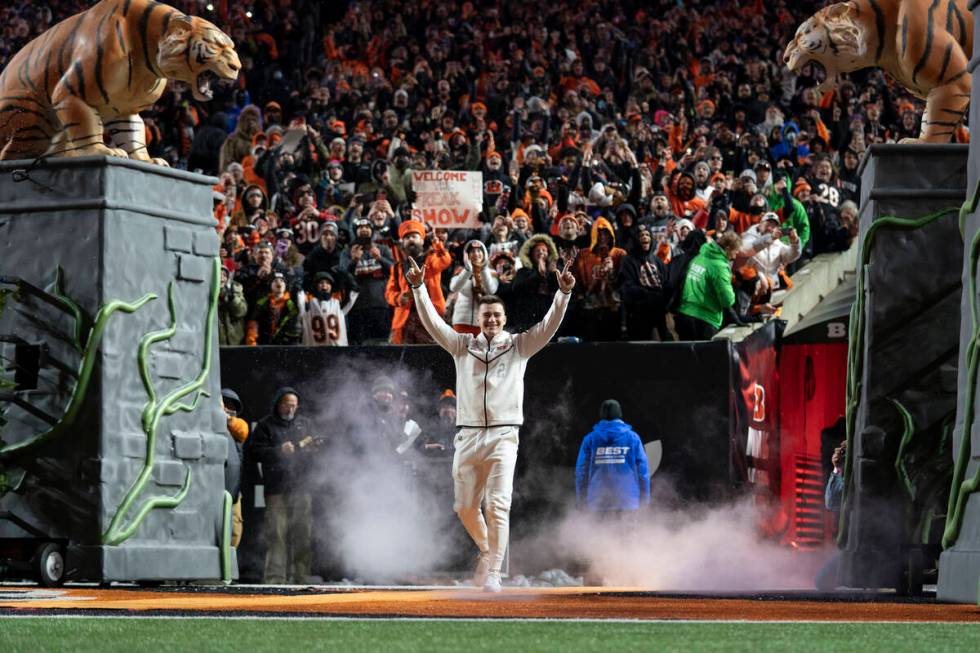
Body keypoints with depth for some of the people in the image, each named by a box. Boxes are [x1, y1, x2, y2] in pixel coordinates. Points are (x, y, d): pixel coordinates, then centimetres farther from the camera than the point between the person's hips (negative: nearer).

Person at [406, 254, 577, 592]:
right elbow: (432, 322, 2)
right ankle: (487, 551, 34)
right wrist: (419, 288, -11)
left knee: (498, 505, -13)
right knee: (465, 507, 7)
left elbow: (550, 324, -4)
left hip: (503, 436, -3)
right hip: (468, 436, 3)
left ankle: (493, 572, -11)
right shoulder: (463, 345, 11)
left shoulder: (518, 346, 7)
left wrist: (563, 292, -19)